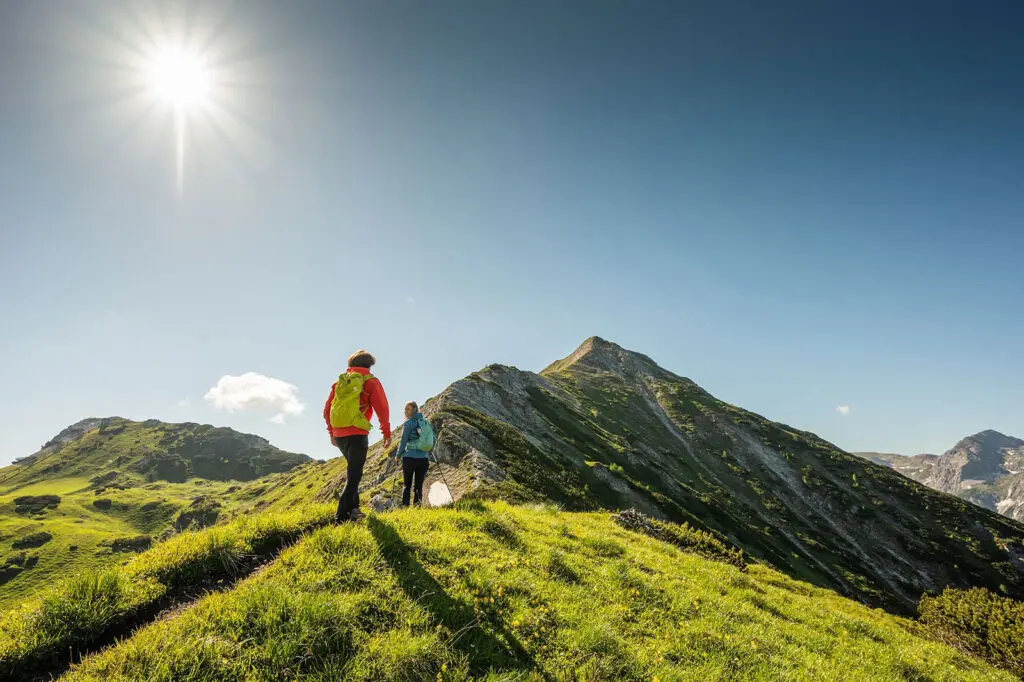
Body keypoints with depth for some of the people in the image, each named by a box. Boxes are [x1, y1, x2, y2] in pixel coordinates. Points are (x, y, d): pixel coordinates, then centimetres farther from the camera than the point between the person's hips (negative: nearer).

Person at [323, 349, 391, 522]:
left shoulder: (340, 381, 15)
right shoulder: (370, 381, 0)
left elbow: (327, 409, 17)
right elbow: (382, 408, -7)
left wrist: (332, 432, 27)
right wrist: (387, 433, 1)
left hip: (339, 434, 6)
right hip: (357, 434, -6)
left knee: (354, 470, 24)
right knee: (354, 475, -2)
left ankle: (353, 508, 22)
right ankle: (342, 516, -9)